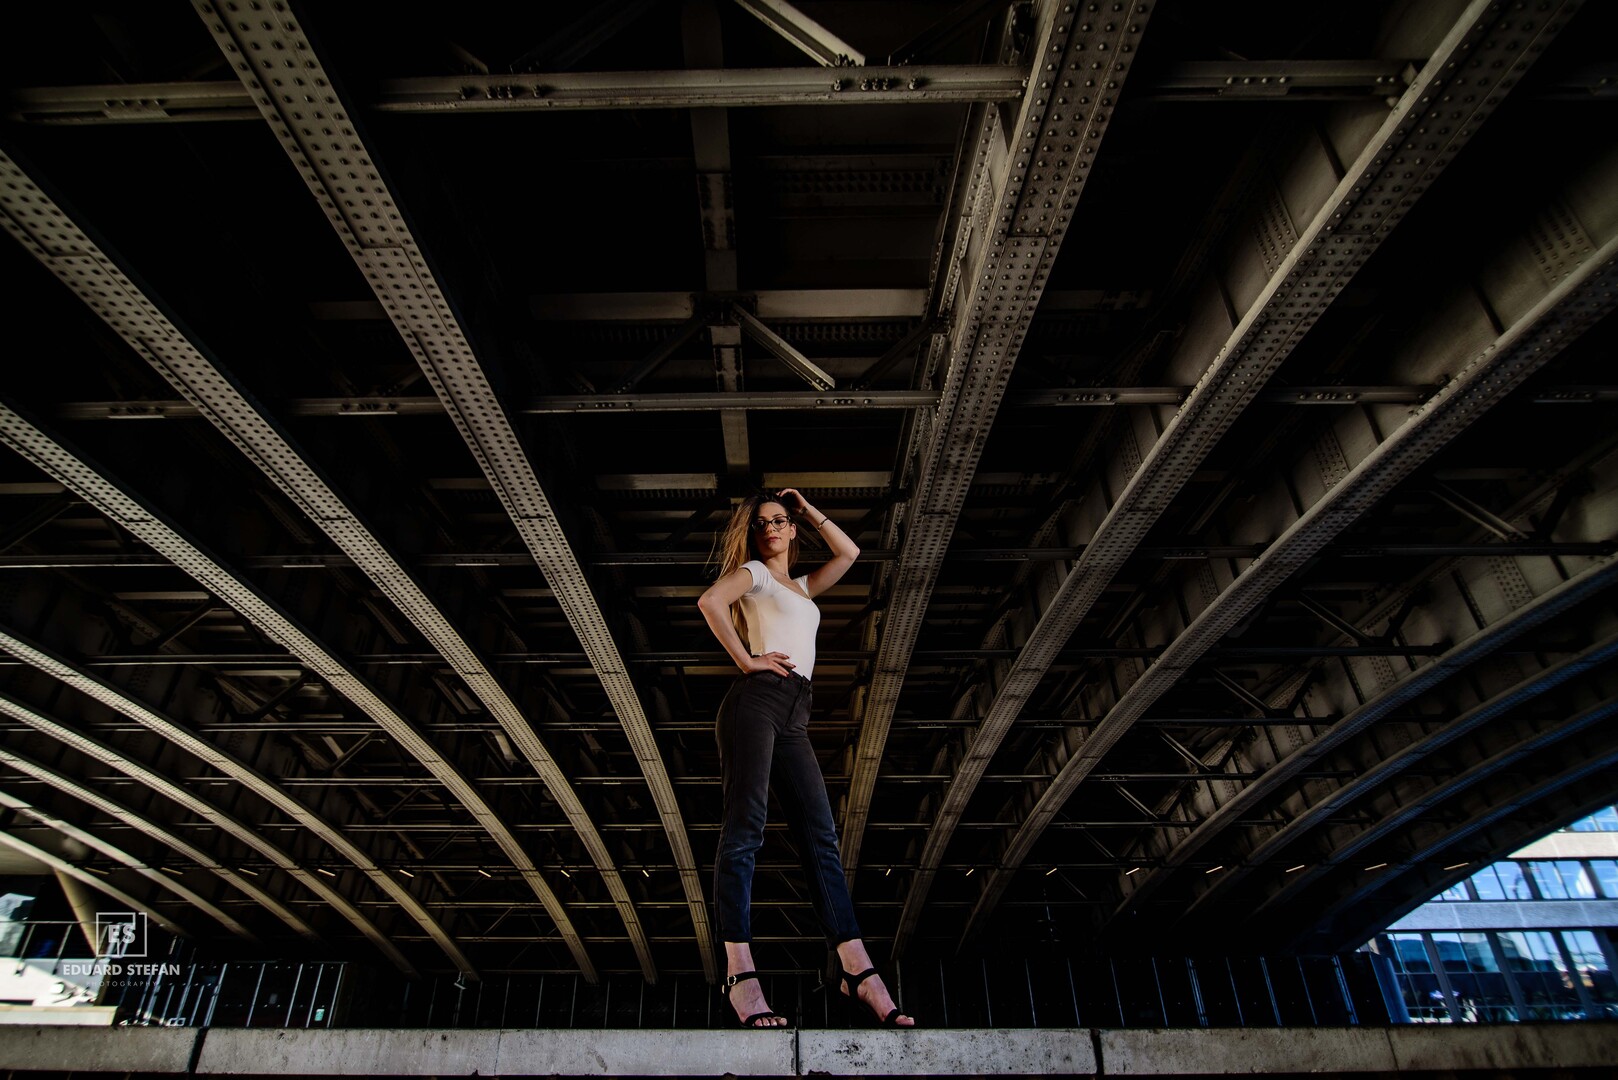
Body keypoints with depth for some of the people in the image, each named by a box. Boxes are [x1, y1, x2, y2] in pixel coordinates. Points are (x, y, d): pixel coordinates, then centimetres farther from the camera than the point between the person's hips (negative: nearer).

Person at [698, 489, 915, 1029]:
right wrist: (745, 659, -8)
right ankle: (740, 973, -22)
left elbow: (849, 552, 27)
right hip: (757, 701, -6)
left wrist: (807, 509, 30)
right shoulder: (751, 572, 13)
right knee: (744, 827, -16)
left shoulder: (803, 586, 32)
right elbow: (710, 600, -7)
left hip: (794, 719, 6)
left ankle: (858, 968, -11)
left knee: (820, 835, -6)